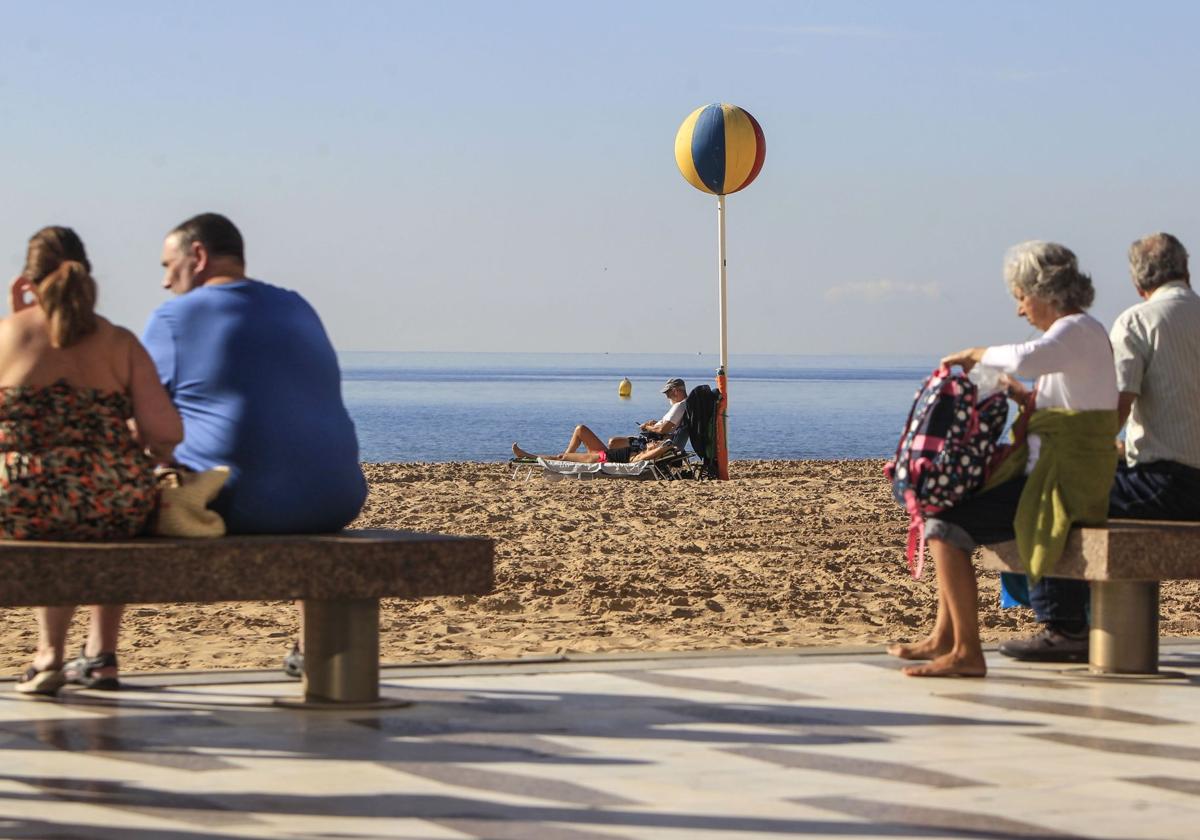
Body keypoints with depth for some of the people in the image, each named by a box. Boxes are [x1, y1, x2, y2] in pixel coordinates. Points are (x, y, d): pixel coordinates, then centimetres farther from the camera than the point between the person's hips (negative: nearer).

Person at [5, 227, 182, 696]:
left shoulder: (10, 333, 2)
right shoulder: (119, 342, 4)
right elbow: (166, 433, -4)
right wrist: (146, 453, 21)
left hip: (22, 508, 0)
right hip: (118, 509, 0)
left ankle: (50, 656, 31)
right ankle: (100, 655, 39)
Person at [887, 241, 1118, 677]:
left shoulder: (1078, 331, -13)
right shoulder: (1072, 334, 18)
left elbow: (1024, 358, -33)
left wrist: (977, 354, -15)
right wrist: (1020, 395, 11)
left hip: (1066, 485, -11)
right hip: (1044, 474, 11)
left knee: (945, 527, -15)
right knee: (947, 508, 17)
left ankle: (966, 652, -14)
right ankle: (944, 636, 16)